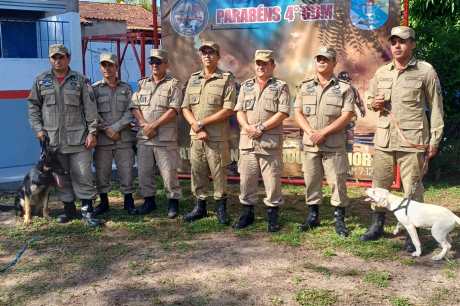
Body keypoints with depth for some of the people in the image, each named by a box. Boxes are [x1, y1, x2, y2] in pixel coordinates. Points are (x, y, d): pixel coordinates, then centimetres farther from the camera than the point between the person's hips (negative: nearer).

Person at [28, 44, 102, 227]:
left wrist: (92, 132, -6)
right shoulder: (41, 81, 9)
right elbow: (33, 107, 12)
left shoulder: (80, 80, 4)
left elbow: (90, 108, 0)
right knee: (61, 176, 10)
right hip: (52, 138, 2)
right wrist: (38, 129, 1)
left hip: (78, 138, -2)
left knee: (83, 175, -4)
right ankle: (69, 208, 21)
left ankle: (87, 210, 2)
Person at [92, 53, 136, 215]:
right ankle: (104, 202, 20)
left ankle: (128, 201, 17)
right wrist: (107, 130, -11)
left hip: (124, 138, 0)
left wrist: (115, 128, -11)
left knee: (126, 171, 3)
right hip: (102, 139, 0)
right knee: (101, 172, 5)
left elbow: (130, 112, -1)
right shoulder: (95, 89, 5)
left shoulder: (126, 88, 8)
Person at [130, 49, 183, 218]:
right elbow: (134, 106, 9)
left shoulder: (173, 84, -1)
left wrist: (153, 125, -14)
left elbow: (174, 110, -11)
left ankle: (173, 201, 11)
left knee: (169, 171, -2)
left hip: (165, 138, -5)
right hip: (143, 136, 5)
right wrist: (144, 124, -9)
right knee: (144, 171, 10)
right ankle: (149, 200, 24)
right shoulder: (142, 84, 15)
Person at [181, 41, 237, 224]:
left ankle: (221, 208, 15)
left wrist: (202, 123, -13)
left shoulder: (226, 79, -2)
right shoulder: (193, 78, 14)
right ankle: (200, 207, 23)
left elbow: (229, 109, -11)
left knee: (218, 173, 1)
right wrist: (196, 127, -7)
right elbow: (185, 108, 10)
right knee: (197, 172, 10)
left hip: (217, 137, -5)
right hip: (196, 136, 5)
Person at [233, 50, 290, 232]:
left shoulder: (281, 87, 4)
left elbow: (282, 113, -7)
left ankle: (272, 216, 11)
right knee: (246, 179, 7)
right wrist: (247, 127, -10)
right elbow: (240, 111, 10)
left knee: (272, 179, -1)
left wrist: (261, 127, -14)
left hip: (270, 141, -4)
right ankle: (247, 214, 20)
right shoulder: (246, 86, 17)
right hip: (247, 140, 4)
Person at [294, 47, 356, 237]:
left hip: (335, 145, -3)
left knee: (338, 181, 0)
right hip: (310, 144, 3)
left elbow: (347, 115, -8)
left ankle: (339, 219, 10)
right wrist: (310, 132, -10)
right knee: (311, 180, 9)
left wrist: (323, 132, -15)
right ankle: (313, 215, 22)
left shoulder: (344, 88, 0)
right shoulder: (305, 86, 10)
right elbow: (298, 113, 7)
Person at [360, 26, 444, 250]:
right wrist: (373, 103, -1)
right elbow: (369, 96, 24)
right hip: (384, 139, 5)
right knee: (379, 185, 13)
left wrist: (434, 140, -3)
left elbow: (436, 108, 0)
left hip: (412, 140, -4)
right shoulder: (382, 72, 11)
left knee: (412, 188, 1)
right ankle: (377, 226, 29)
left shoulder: (425, 71, -2)